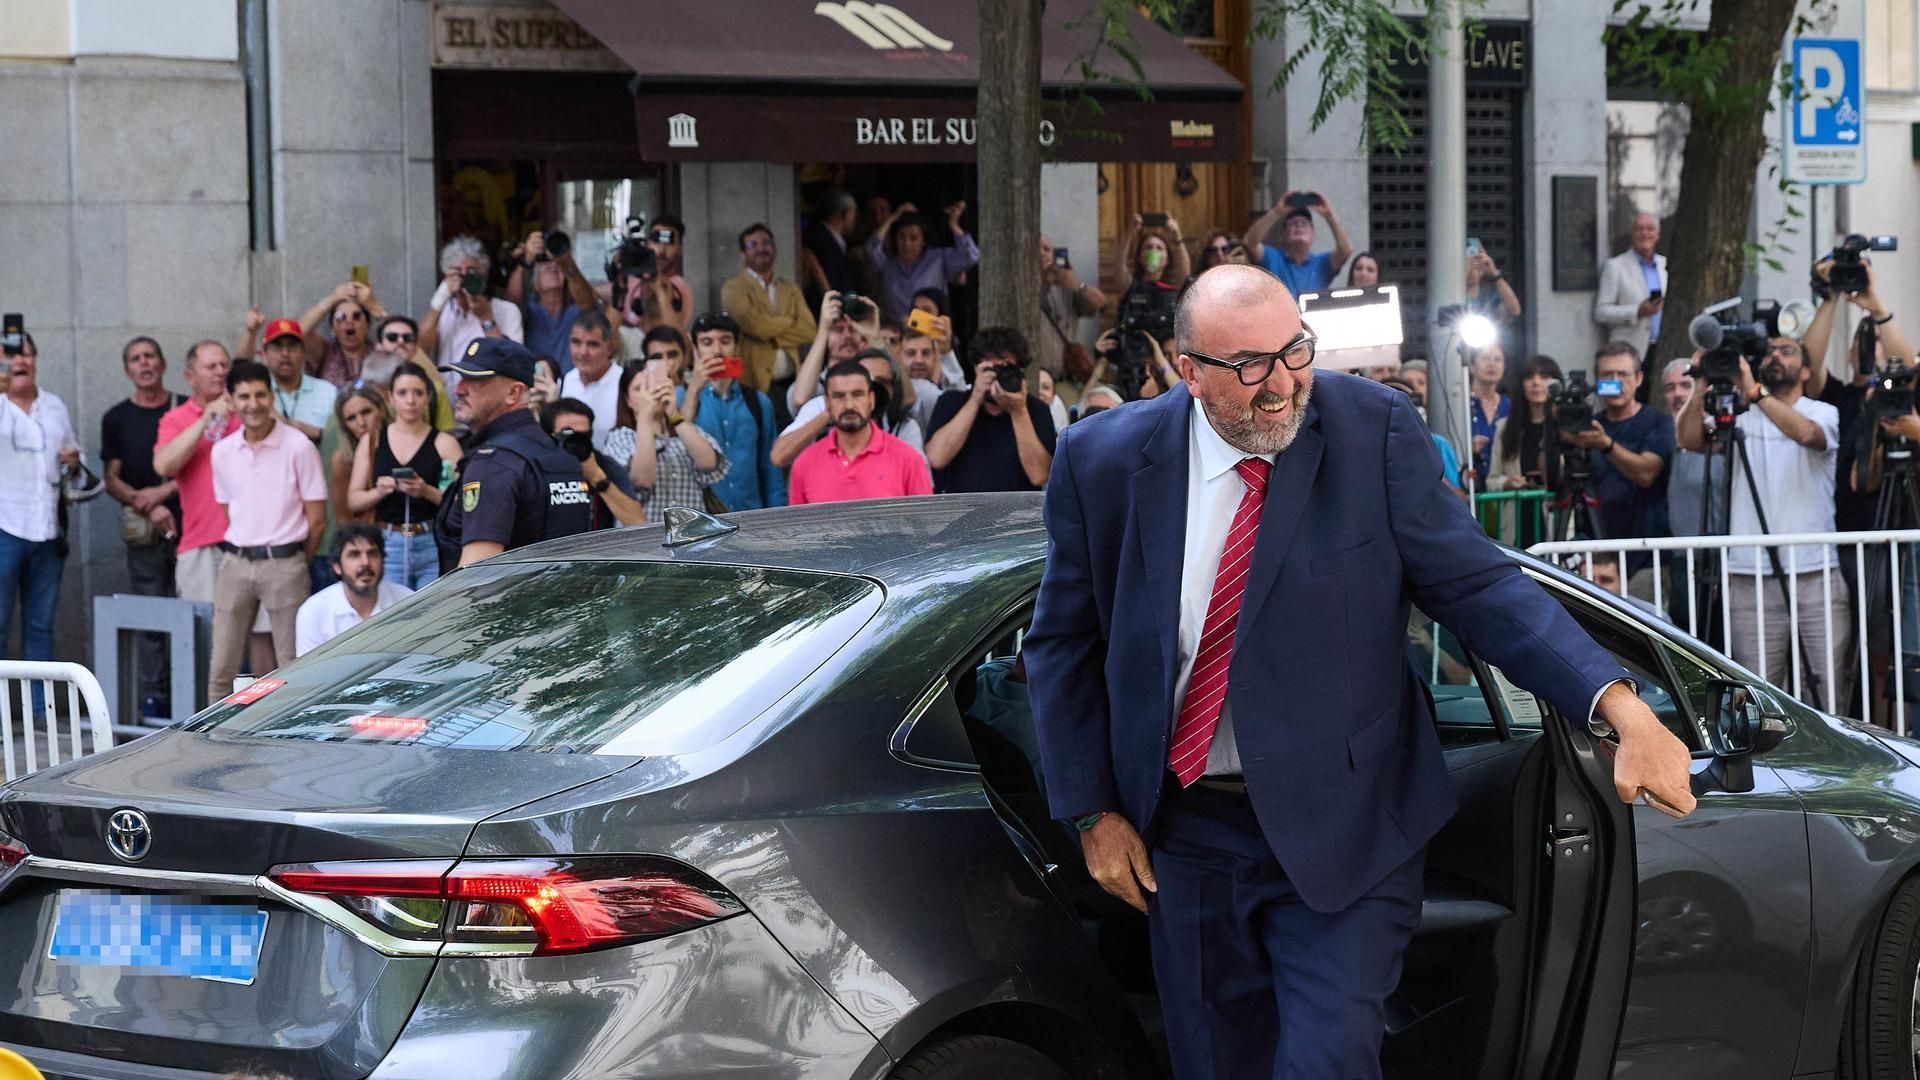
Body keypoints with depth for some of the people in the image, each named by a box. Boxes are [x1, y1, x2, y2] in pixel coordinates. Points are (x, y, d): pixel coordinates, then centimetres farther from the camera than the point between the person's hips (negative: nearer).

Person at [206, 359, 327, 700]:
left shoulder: (298, 447, -6)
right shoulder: (223, 452, 7)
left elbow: (317, 520, -2)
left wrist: (293, 564, 4)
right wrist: (242, 550, 9)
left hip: (284, 564, -4)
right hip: (235, 564, 4)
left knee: (292, 667, -1)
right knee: (221, 668, 3)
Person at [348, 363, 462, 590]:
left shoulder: (444, 443, 3)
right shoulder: (371, 441, 11)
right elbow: (353, 501, 12)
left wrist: (428, 492, -17)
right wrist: (379, 492, -7)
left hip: (432, 545, -2)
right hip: (388, 546, 2)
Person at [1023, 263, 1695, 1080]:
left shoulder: (1375, 432, -10)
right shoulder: (1106, 461, -6)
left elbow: (1476, 583, -13)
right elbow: (1064, 646, 6)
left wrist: (1618, 704, -26)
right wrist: (1093, 813, 2)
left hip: (1342, 832, -3)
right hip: (1186, 833, 3)